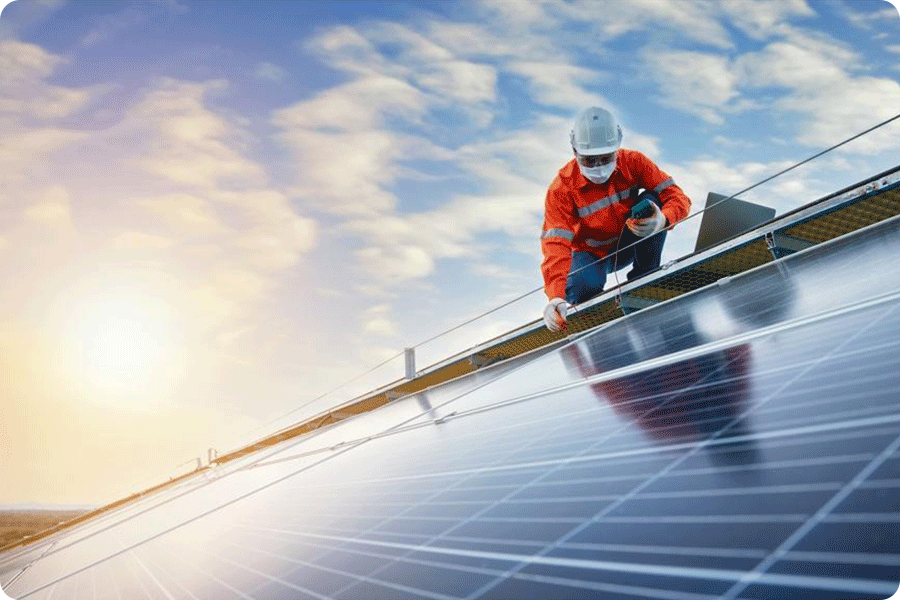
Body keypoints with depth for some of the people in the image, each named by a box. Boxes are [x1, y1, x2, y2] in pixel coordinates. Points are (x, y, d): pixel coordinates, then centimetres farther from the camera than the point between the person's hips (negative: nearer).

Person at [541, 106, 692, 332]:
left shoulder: (633, 163, -17)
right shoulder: (562, 189, -25)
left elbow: (678, 197, -20)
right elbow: (556, 244, -34)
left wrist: (662, 220, -46)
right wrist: (556, 297, -49)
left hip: (629, 245, 3)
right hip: (591, 254, -2)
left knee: (651, 200, -24)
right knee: (585, 287, -36)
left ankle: (645, 276, -10)